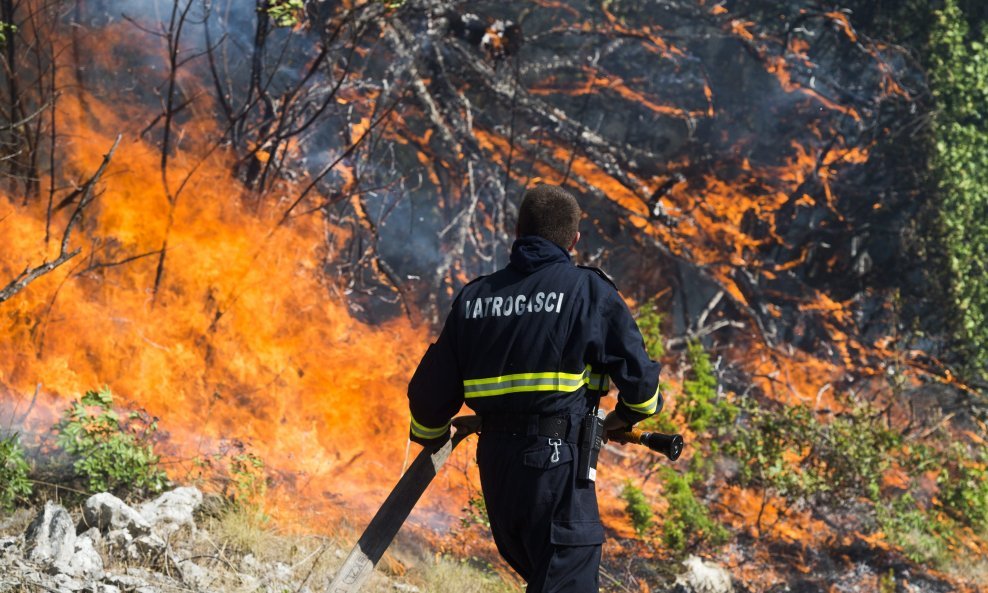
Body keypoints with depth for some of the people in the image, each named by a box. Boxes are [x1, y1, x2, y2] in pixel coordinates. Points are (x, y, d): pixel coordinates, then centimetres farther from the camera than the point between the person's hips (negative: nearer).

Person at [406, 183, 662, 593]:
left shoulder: (473, 297, 10)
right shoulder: (589, 290, -2)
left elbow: (430, 391, 13)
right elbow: (638, 376, -1)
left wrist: (430, 435, 35)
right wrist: (627, 416, 22)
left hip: (495, 465, 6)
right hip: (557, 462, -6)